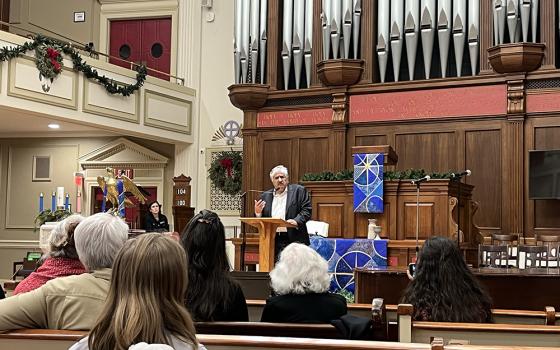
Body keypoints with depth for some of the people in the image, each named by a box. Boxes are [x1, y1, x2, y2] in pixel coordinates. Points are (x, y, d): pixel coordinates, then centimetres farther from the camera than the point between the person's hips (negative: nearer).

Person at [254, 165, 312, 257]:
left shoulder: (299, 190, 6)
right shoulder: (265, 196, 16)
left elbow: (307, 210, -2)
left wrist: (296, 221, -19)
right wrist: (258, 212, -3)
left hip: (294, 240, -3)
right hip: (273, 242, 3)